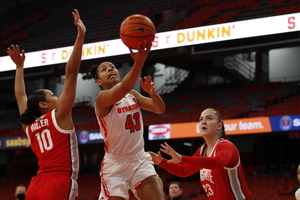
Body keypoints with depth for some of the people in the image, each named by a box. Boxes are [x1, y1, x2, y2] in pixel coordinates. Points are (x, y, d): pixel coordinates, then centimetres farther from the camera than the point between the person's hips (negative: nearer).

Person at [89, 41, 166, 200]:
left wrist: (152, 92, -22)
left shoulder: (133, 95, 8)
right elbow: (123, 89, -36)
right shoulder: (102, 99, -14)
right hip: (115, 163, -5)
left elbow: (160, 109, 1)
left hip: (140, 159, 5)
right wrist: (138, 63, -53)